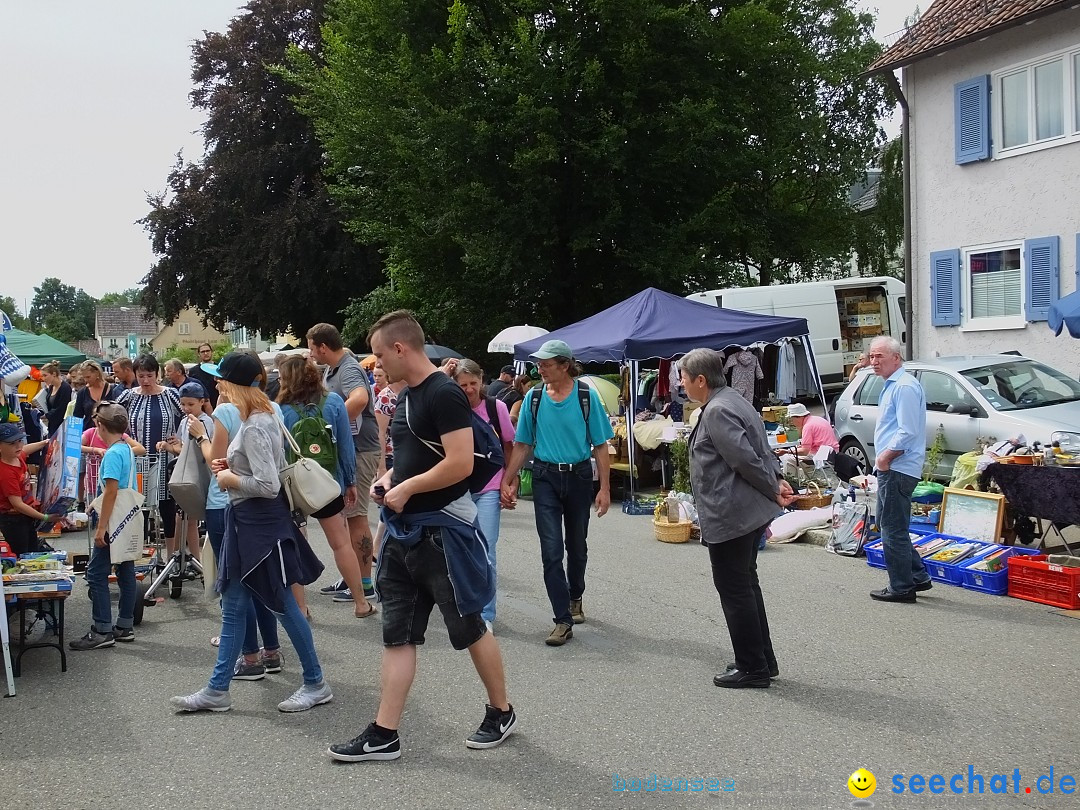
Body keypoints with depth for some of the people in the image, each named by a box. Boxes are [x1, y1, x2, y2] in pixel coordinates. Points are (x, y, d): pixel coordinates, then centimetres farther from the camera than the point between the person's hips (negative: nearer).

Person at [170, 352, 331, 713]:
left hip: (259, 522, -10)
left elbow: (268, 485, -27)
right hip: (247, 521, 10)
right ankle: (217, 690, 19)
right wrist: (230, 466, 10)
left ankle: (316, 683, 14)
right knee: (233, 608, 12)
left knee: (283, 605, 1)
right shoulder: (263, 416, 9)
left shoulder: (254, 427, -21)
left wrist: (230, 479, -13)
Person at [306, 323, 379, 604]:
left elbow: (359, 398, -39)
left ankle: (364, 584, 3)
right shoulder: (332, 370, 13)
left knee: (356, 515, -5)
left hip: (359, 450, -10)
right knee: (345, 514, 16)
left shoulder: (349, 370, -18)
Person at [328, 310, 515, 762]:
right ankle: (384, 735, 11)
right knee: (397, 633, 7)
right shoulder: (407, 396, 13)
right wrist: (389, 479, 6)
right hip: (404, 529, 9)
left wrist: (407, 488, -16)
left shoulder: (444, 394, -16)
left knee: (469, 626, 5)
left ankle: (501, 713, 24)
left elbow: (460, 463, -24)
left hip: (443, 530, -9)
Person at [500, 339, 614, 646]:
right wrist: (507, 482, 1)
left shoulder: (587, 396, -6)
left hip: (579, 477, 0)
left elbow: (600, 446, -4)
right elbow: (521, 445, 6)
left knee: (576, 546, 15)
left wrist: (604, 488, -7)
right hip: (546, 478, 1)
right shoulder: (534, 397, 0)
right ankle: (563, 621, -3)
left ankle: (575, 598, 41)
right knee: (551, 550, -7)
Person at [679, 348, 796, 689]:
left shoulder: (717, 411, -19)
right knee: (746, 585, 18)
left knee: (734, 590, 0)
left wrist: (773, 490, -10)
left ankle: (752, 667, 9)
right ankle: (763, 660, 26)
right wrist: (777, 479, 7)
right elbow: (762, 449, 17)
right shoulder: (732, 400, 13)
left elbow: (747, 459, -22)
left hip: (729, 516, -11)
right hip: (750, 513, 11)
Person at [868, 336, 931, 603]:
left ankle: (901, 587, 5)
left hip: (897, 469, -11)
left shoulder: (904, 387, -16)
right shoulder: (891, 385, 17)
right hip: (890, 469, 11)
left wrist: (885, 457, -15)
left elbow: (908, 432, -23)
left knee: (893, 530, -4)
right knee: (887, 524, 17)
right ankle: (918, 576, 24)